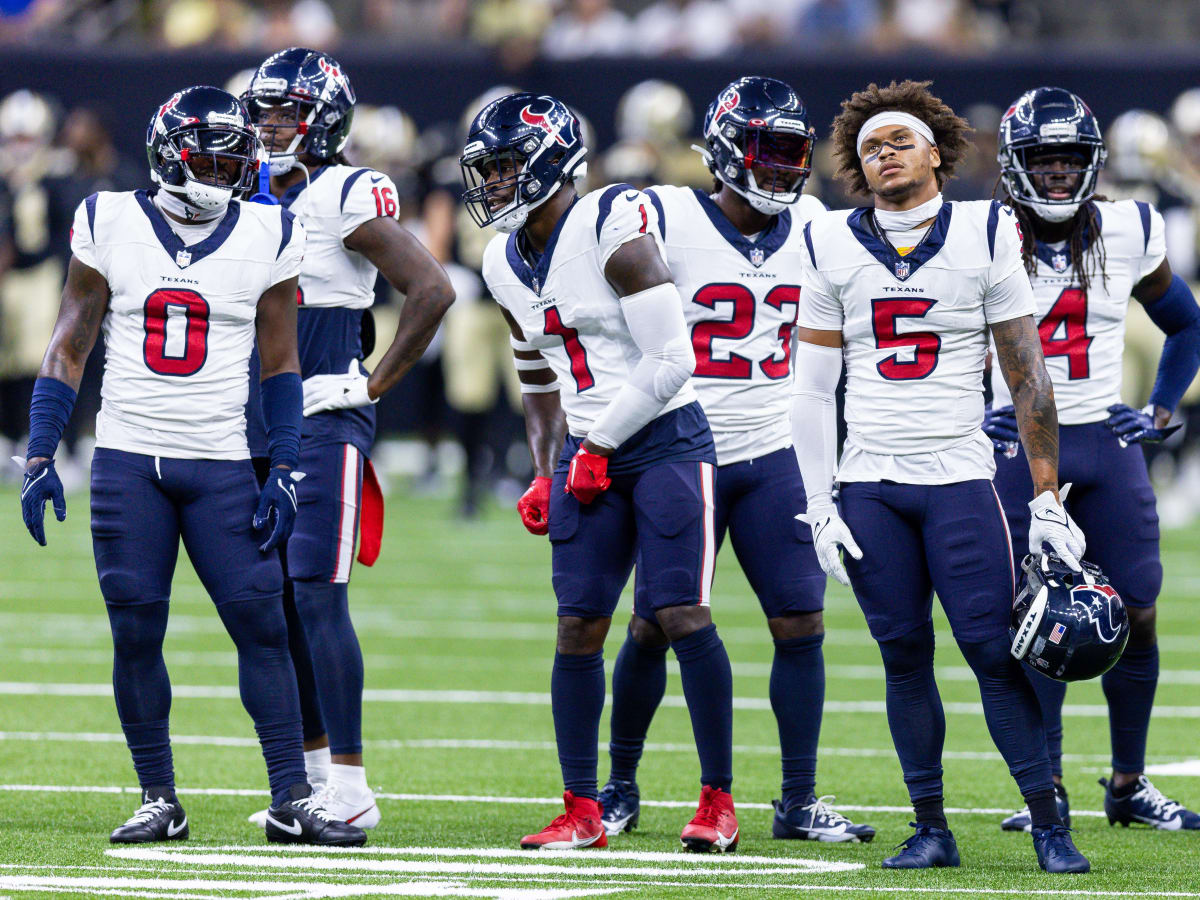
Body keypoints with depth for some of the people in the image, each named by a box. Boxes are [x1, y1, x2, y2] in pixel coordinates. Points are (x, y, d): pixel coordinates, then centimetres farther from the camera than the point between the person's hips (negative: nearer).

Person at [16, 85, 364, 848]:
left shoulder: (266, 239, 2)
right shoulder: (111, 226, 2)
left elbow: (281, 365, 7)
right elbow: (69, 348, 6)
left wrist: (285, 472, 0)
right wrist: (41, 456, -1)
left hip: (221, 464, 0)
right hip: (128, 462, 0)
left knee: (263, 625, -6)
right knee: (135, 633, -1)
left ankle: (292, 798, -2)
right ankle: (159, 800, 8)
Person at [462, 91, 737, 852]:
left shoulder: (612, 233, -15)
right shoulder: (507, 265, 10)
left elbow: (671, 360, -17)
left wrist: (599, 444, -12)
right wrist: (546, 474, 13)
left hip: (665, 438, -7)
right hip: (588, 452, 7)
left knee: (682, 615, -11)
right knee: (577, 627, 0)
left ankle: (719, 800, -2)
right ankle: (582, 812, 5)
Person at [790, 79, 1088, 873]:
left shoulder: (984, 236, 1)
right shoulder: (833, 248, 6)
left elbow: (1027, 379, 3)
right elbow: (814, 390, 9)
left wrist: (1047, 500, 0)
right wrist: (820, 508, 2)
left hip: (959, 479, -2)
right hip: (870, 484, 2)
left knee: (993, 650, -8)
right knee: (905, 656, 2)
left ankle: (1049, 827, -4)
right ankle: (930, 829, 9)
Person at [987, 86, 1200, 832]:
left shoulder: (1129, 236, 2)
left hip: (1108, 443, 3)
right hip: (1018, 444, -3)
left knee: (1135, 617, 2)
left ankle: (1130, 784, 14)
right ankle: (1047, 790, 2)